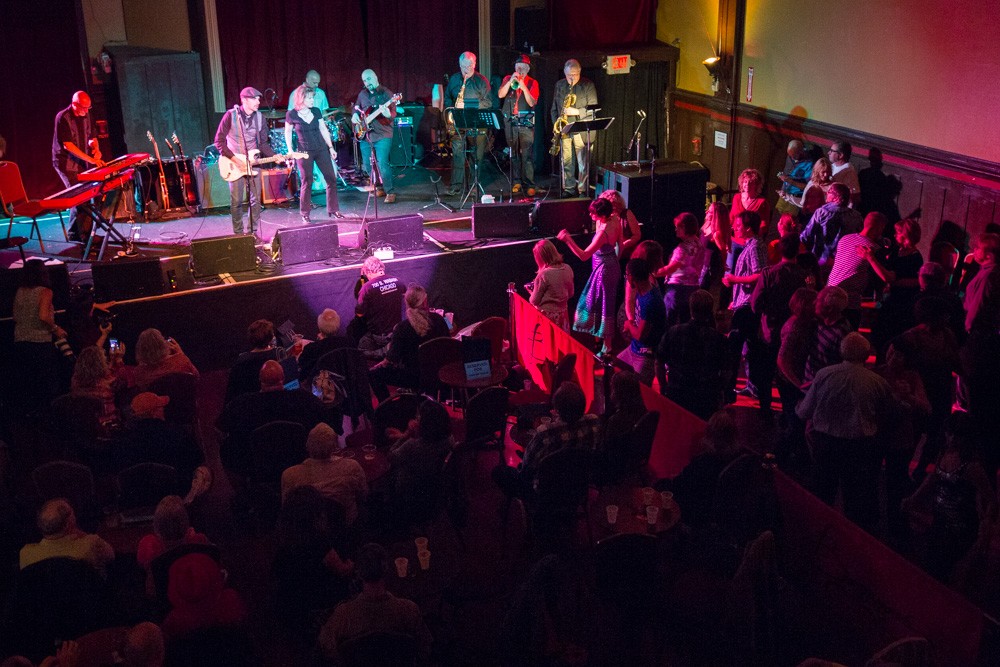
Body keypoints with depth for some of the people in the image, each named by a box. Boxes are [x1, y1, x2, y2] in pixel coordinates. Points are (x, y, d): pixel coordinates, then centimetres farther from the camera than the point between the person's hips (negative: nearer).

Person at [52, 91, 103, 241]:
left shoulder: (86, 115, 7)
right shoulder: (63, 118, -15)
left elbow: (91, 137, 17)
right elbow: (67, 145, -20)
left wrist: (96, 148, -7)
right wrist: (90, 159, -25)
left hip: (81, 163, 7)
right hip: (66, 163, -7)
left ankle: (74, 234, 21)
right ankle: (86, 234, -12)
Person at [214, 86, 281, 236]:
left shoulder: (260, 117, 4)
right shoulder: (230, 116, -8)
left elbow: (263, 143, 10)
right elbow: (219, 140, -5)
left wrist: (274, 156, -7)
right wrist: (233, 158, -14)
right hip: (234, 164, -4)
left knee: (256, 200, 1)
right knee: (236, 201, -2)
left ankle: (251, 232, 11)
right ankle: (238, 234, 8)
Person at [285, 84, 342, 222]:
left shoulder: (316, 111, 5)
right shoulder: (291, 114, -6)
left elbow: (323, 129, 11)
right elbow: (288, 133, 4)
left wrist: (331, 147, 8)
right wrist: (290, 151, -4)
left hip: (321, 149, 4)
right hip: (304, 152, -4)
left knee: (331, 179, 1)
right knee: (307, 183, -1)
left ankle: (333, 210, 14)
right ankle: (305, 214, 11)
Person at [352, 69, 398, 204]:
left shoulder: (386, 93, -6)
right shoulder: (362, 94, 13)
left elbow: (393, 113, -14)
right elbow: (356, 107, 28)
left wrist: (388, 114, -37)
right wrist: (355, 115, 6)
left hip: (382, 135, -6)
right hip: (365, 136, 7)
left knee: (382, 164, -17)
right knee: (367, 165, 9)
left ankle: (390, 192, -6)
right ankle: (379, 188, 27)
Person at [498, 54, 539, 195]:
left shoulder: (532, 83, 6)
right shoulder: (508, 79, 12)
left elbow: (532, 102, -6)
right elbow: (501, 94, -3)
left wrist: (523, 86, -15)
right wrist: (511, 81, -13)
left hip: (526, 122, -2)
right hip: (510, 122, 2)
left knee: (527, 154, -9)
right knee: (513, 154, 5)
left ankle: (529, 184, -7)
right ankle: (517, 181, 15)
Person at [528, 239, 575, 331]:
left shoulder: (543, 275, -20)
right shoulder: (567, 269, -3)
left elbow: (535, 301, -12)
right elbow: (570, 294, 10)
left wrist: (532, 292, 8)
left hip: (547, 315, -5)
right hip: (563, 314, 6)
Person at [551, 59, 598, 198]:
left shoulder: (588, 85, 0)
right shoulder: (559, 85, 13)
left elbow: (593, 108, -4)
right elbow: (554, 107, 19)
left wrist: (577, 112, -18)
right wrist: (556, 123, 5)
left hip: (582, 130, -4)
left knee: (583, 162, -6)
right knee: (566, 162, 5)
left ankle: (583, 191, 1)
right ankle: (569, 189, 15)